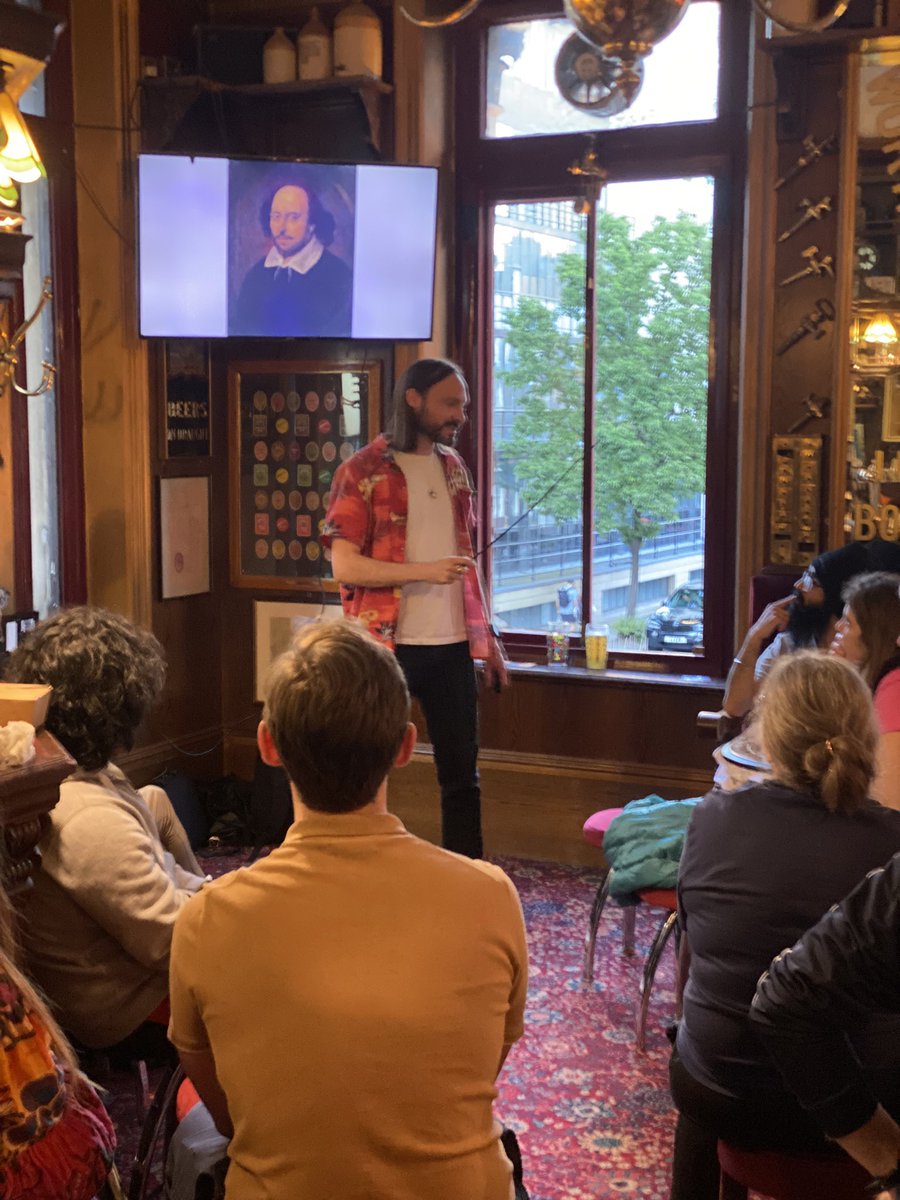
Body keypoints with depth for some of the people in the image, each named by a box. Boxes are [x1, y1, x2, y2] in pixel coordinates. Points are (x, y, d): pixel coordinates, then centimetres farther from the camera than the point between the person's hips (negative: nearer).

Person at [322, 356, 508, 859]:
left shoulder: (454, 467, 12)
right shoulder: (364, 471, -6)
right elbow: (345, 566, -12)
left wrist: (487, 634, 15)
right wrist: (426, 571, -21)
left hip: (453, 646, 5)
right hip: (387, 646, -5)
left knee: (463, 773, 9)